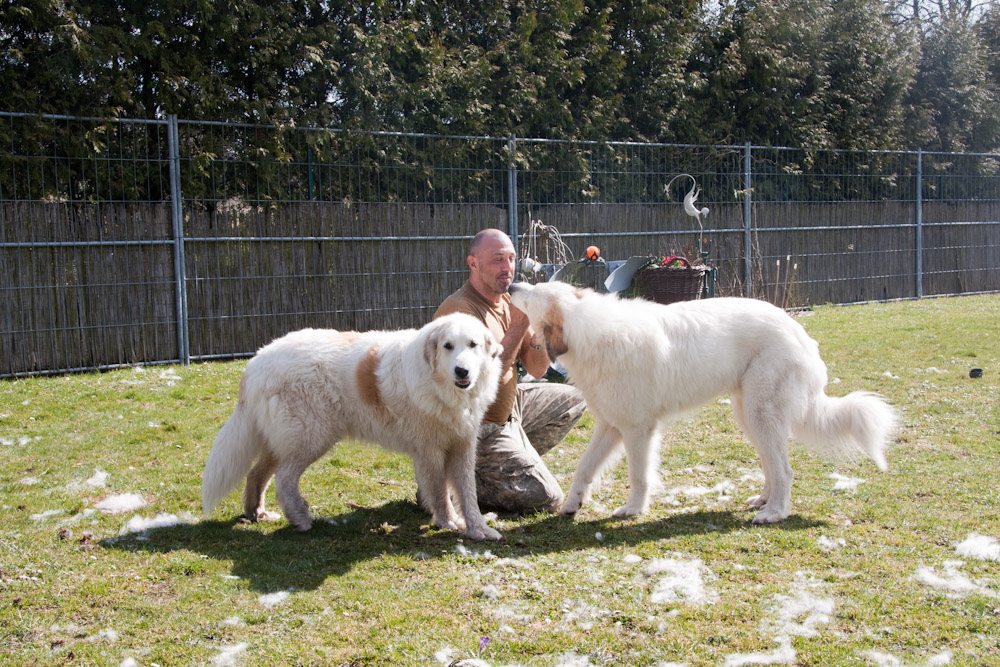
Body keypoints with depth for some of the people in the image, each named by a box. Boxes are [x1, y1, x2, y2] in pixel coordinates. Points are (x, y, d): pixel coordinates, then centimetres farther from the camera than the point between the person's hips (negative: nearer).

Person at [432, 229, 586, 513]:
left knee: (574, 399, 17)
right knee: (545, 498, -10)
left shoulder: (509, 301, 4)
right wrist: (518, 327, -25)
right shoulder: (459, 309, -23)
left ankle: (507, 463, 14)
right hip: (480, 426, -9)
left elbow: (537, 370, 5)